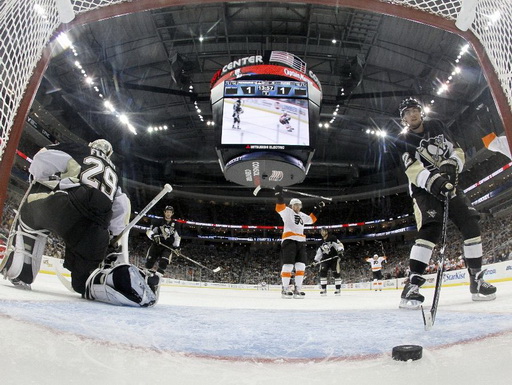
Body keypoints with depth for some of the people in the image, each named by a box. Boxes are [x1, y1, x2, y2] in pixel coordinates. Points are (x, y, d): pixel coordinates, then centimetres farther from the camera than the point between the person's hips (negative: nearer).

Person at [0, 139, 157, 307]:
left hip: (55, 203, -2)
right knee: (86, 278, 13)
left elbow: (43, 157, 6)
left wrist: (39, 180, 23)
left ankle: (17, 272, 22)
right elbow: (121, 207, 29)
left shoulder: (78, 150, 25)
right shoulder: (112, 172, 35)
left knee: (28, 220, 35)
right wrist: (117, 243, 33)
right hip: (93, 225, 2)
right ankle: (122, 278, -21)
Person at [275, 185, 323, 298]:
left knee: (301, 266, 2)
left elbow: (311, 219, 39)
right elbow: (279, 208, -13)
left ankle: (297, 289, 7)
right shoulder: (287, 211, 5)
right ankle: (285, 289, -5)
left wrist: (318, 209, 35)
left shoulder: (302, 215, 28)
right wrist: (279, 196, -25)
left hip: (301, 242, 8)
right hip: (289, 240, -7)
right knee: (288, 265, -10)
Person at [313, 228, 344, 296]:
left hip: (334, 258, -5)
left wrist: (340, 251, -29)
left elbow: (339, 244, -13)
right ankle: (323, 289, -6)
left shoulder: (332, 238, -5)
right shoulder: (321, 242, 15)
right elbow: (319, 252, 22)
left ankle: (338, 289, 2)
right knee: (323, 272, -10)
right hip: (325, 259, 5)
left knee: (336, 273, -9)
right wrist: (316, 260, 17)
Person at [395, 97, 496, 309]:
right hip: (424, 188, -5)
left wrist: (450, 165, -16)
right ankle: (412, 285, -27)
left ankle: (476, 280, 8)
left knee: (471, 225, -6)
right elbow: (412, 169, -18)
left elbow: (457, 151, 6)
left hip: (449, 183, 5)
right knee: (430, 228, -25)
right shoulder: (403, 140, -3)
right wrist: (434, 180, -35)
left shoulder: (437, 126, 9)